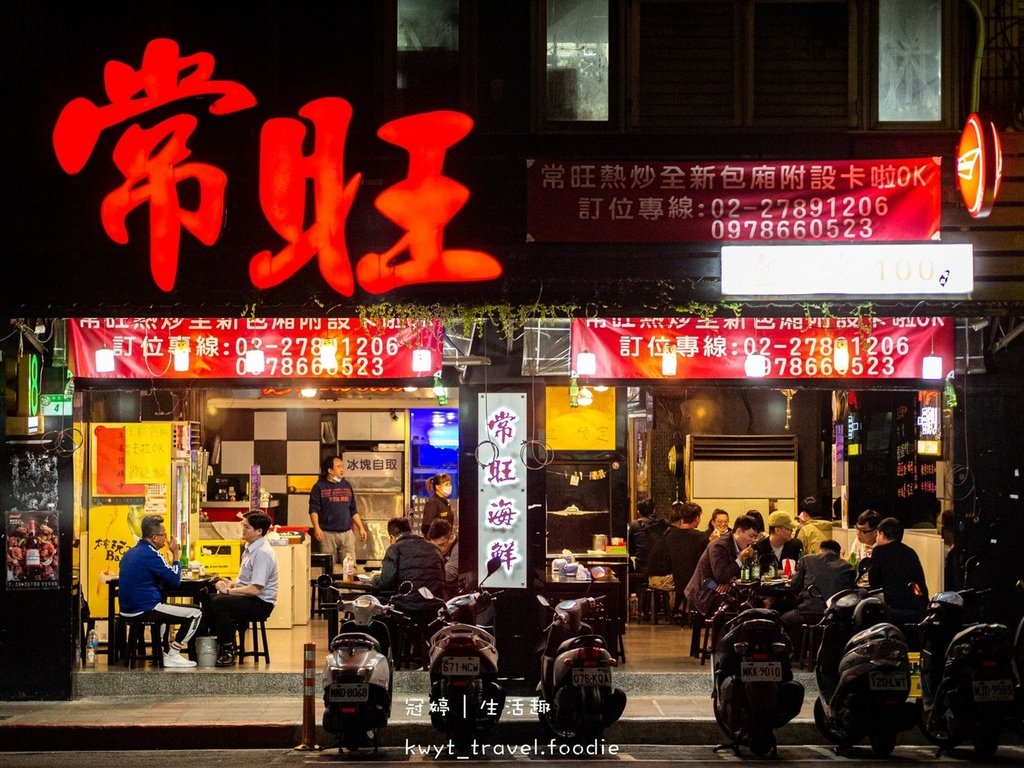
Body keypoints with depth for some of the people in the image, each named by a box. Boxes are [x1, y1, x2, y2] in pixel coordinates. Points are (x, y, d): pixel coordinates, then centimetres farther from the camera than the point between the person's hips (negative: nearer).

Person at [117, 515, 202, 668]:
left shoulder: (131, 553, 13)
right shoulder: (149, 554, -17)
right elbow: (175, 580, -15)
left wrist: (173, 557, 14)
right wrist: (176, 556, -2)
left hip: (128, 609, 10)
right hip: (145, 610, -10)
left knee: (166, 607, 39)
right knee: (196, 614, -5)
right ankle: (172, 656, -2)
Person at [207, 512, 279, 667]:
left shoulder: (263, 553, -19)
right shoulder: (250, 547, 13)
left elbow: (255, 589, -25)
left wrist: (228, 591, -16)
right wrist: (232, 583, 5)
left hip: (261, 603, -10)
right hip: (250, 599, 10)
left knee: (217, 603, -25)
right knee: (208, 599, 2)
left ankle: (228, 651, -15)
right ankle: (221, 646, 4)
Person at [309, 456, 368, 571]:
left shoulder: (347, 485, 15)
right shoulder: (320, 487, 1)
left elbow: (353, 511, 20)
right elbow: (313, 510, -6)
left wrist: (361, 528, 13)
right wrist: (316, 528, -20)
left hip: (347, 533, 4)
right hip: (327, 534, -4)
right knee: (329, 568, -1)